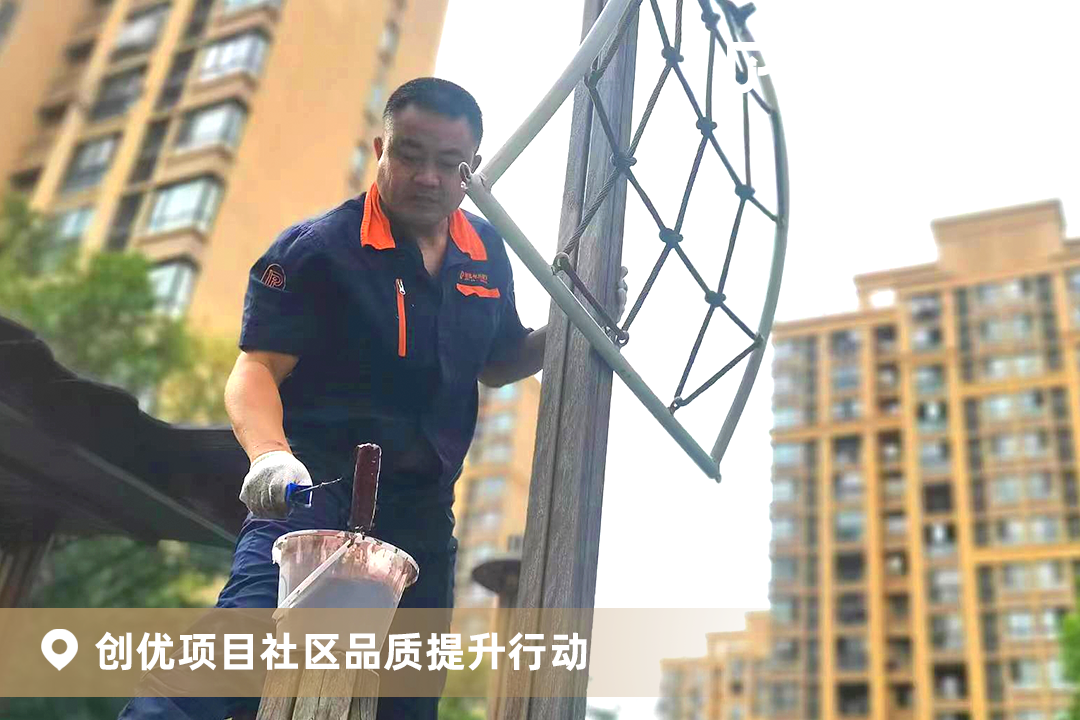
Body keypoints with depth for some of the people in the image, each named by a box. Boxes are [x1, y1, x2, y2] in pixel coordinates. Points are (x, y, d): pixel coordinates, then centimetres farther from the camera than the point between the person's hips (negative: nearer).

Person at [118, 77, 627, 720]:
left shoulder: (488, 252, 10)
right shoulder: (316, 249, -7)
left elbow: (495, 363, 23)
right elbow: (255, 372, -12)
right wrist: (272, 454, -32)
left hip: (422, 513, 6)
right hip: (314, 488, -6)